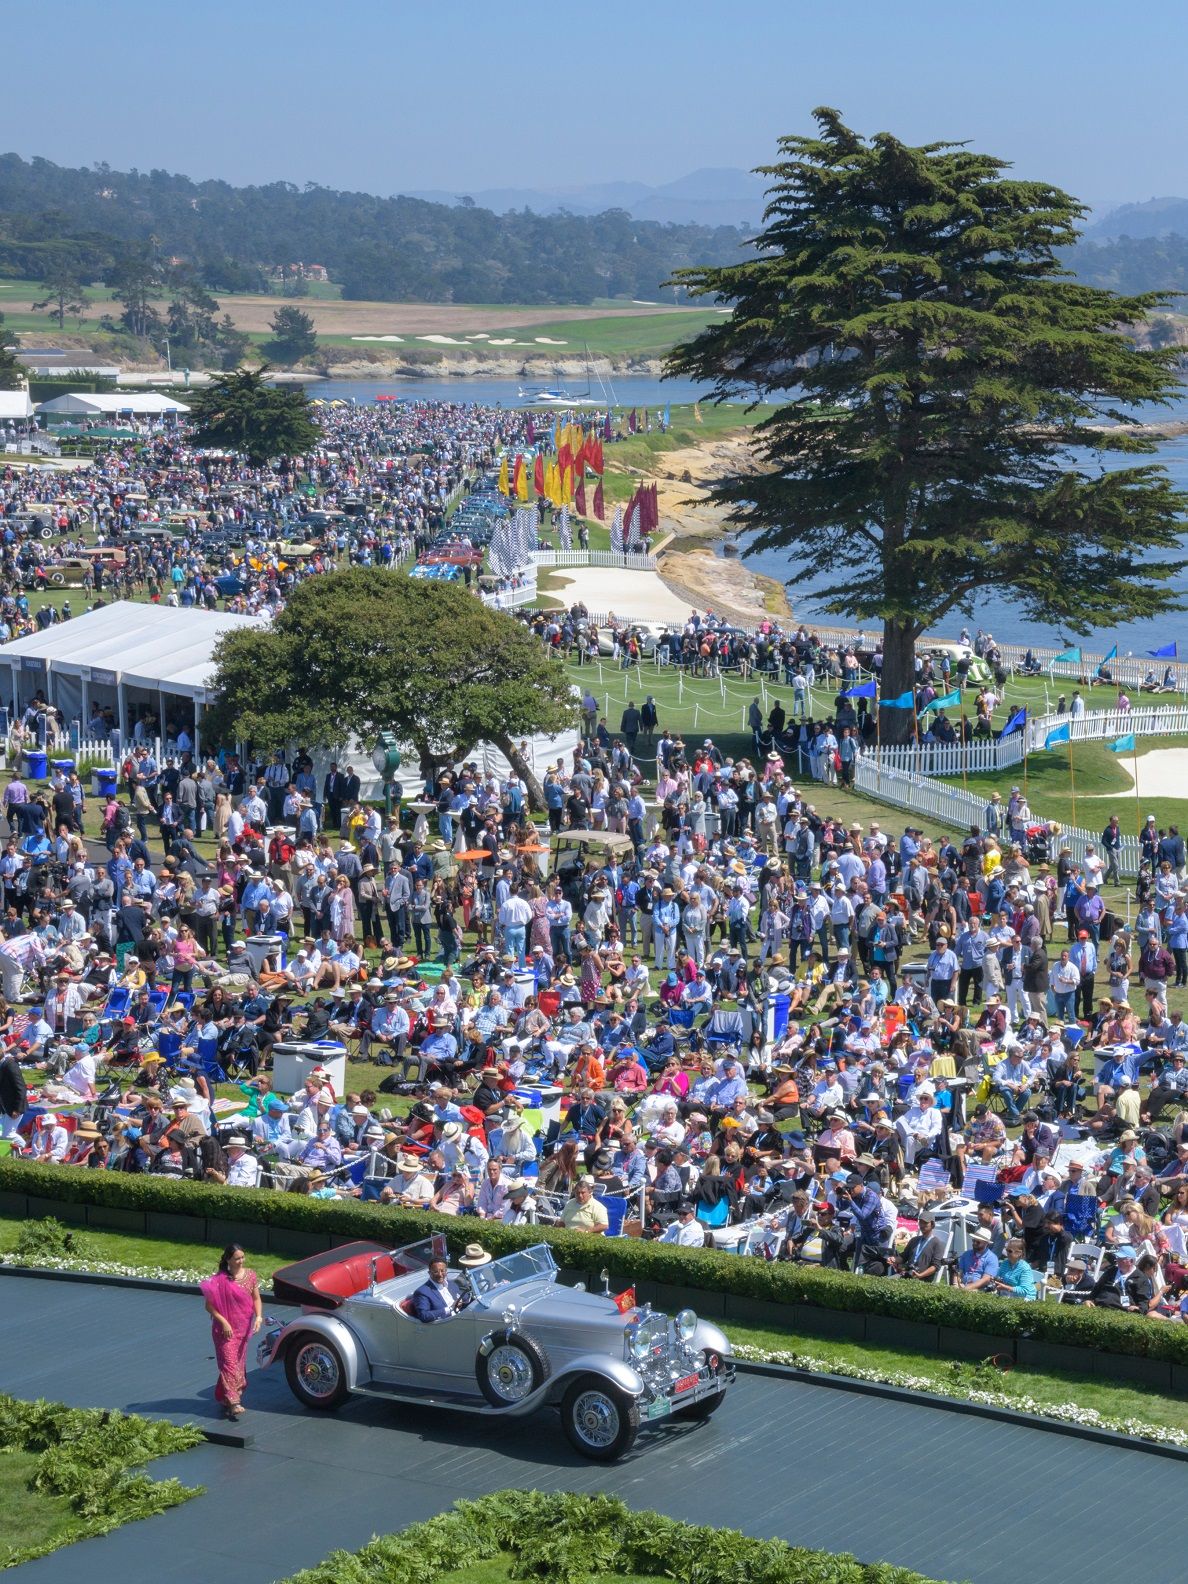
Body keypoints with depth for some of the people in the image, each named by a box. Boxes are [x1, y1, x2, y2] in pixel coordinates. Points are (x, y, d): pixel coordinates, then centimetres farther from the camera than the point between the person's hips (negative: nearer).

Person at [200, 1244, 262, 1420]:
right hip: (225, 1329, -5)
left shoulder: (250, 1276, 1)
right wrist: (223, 1322, -18)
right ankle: (233, 1403, -17)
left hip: (243, 1328, 5)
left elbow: (256, 1298, 6)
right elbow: (209, 1306, -10)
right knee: (229, 1362, -11)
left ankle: (225, 1398, 26)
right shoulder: (219, 1280, -13)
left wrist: (258, 1316, -11)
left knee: (239, 1364, 11)